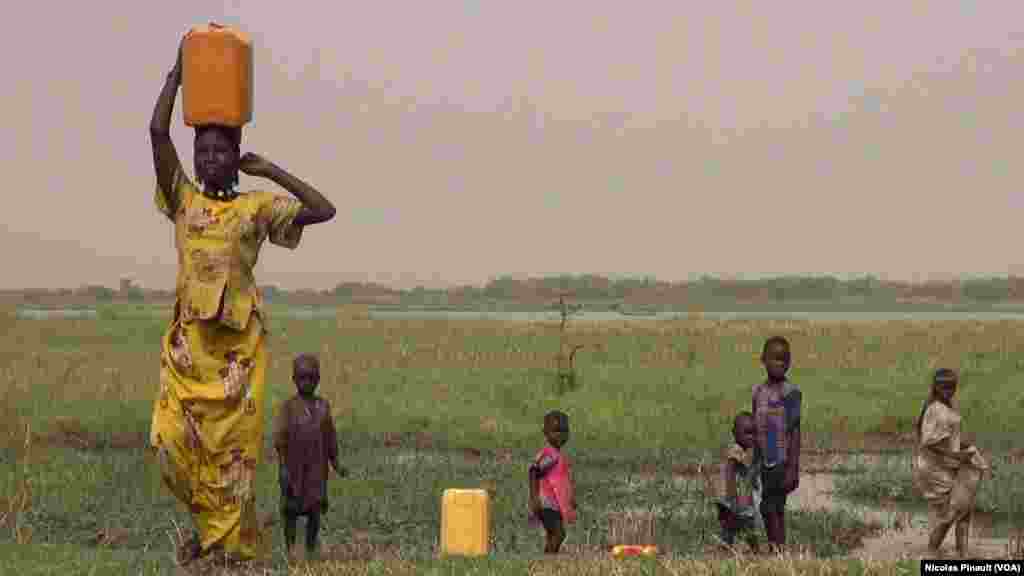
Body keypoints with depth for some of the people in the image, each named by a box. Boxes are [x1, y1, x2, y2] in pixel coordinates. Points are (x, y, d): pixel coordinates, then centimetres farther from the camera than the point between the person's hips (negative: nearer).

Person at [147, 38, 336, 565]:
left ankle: (234, 546, 7)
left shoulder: (258, 206, 4)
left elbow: (324, 210, -5)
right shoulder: (183, 200, 8)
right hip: (188, 336, 2)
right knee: (173, 441, -4)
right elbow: (157, 132, -1)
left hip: (239, 339, -2)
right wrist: (176, 75, 3)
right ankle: (207, 524, 21)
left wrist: (270, 171, 0)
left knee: (233, 444, -1)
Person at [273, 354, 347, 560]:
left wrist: (335, 462, 7)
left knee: (315, 508, 4)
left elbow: (330, 436, 11)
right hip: (294, 467, -3)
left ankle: (311, 549, 15)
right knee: (291, 510, 2)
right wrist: (283, 467, -14)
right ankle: (290, 550, 9)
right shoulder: (289, 407, -4)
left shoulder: (323, 406, 5)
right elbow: (280, 438, -7)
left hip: (317, 467, 3)